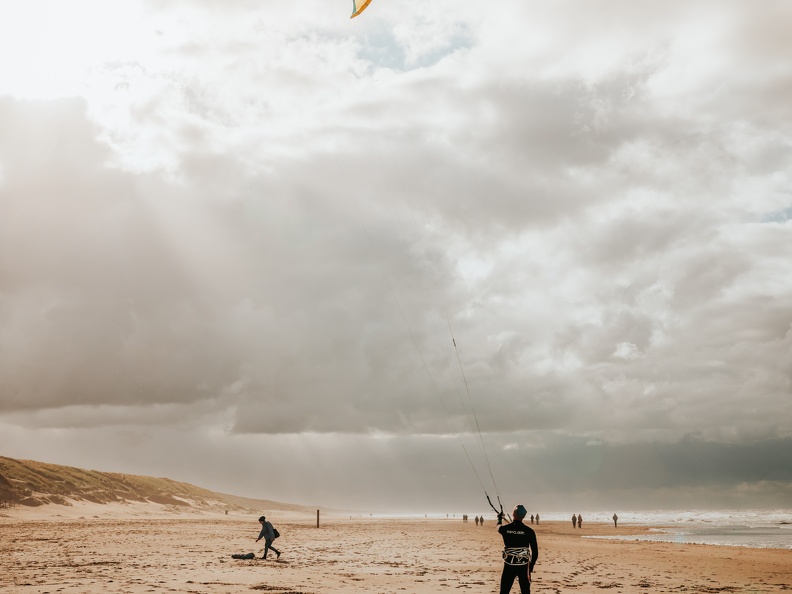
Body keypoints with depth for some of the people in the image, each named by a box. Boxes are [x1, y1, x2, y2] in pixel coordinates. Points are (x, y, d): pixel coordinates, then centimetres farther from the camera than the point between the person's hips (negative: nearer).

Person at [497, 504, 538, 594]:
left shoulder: (505, 529, -5)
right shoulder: (529, 531, -8)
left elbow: (499, 526, 22)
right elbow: (535, 551, -4)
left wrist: (500, 518, 45)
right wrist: (531, 567, 9)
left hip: (509, 566, 0)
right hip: (523, 566, 0)